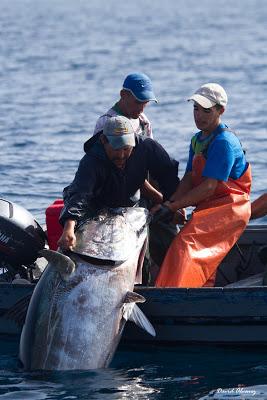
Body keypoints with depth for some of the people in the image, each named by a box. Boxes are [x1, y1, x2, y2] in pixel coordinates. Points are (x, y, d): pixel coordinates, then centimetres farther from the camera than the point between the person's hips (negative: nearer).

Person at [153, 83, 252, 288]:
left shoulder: (224, 142, -17)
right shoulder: (198, 140, 14)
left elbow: (209, 187, -22)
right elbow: (189, 179, 8)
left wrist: (173, 207, -23)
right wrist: (171, 203, -11)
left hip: (228, 208, -10)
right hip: (207, 209, 10)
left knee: (186, 243, -26)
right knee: (202, 261, 11)